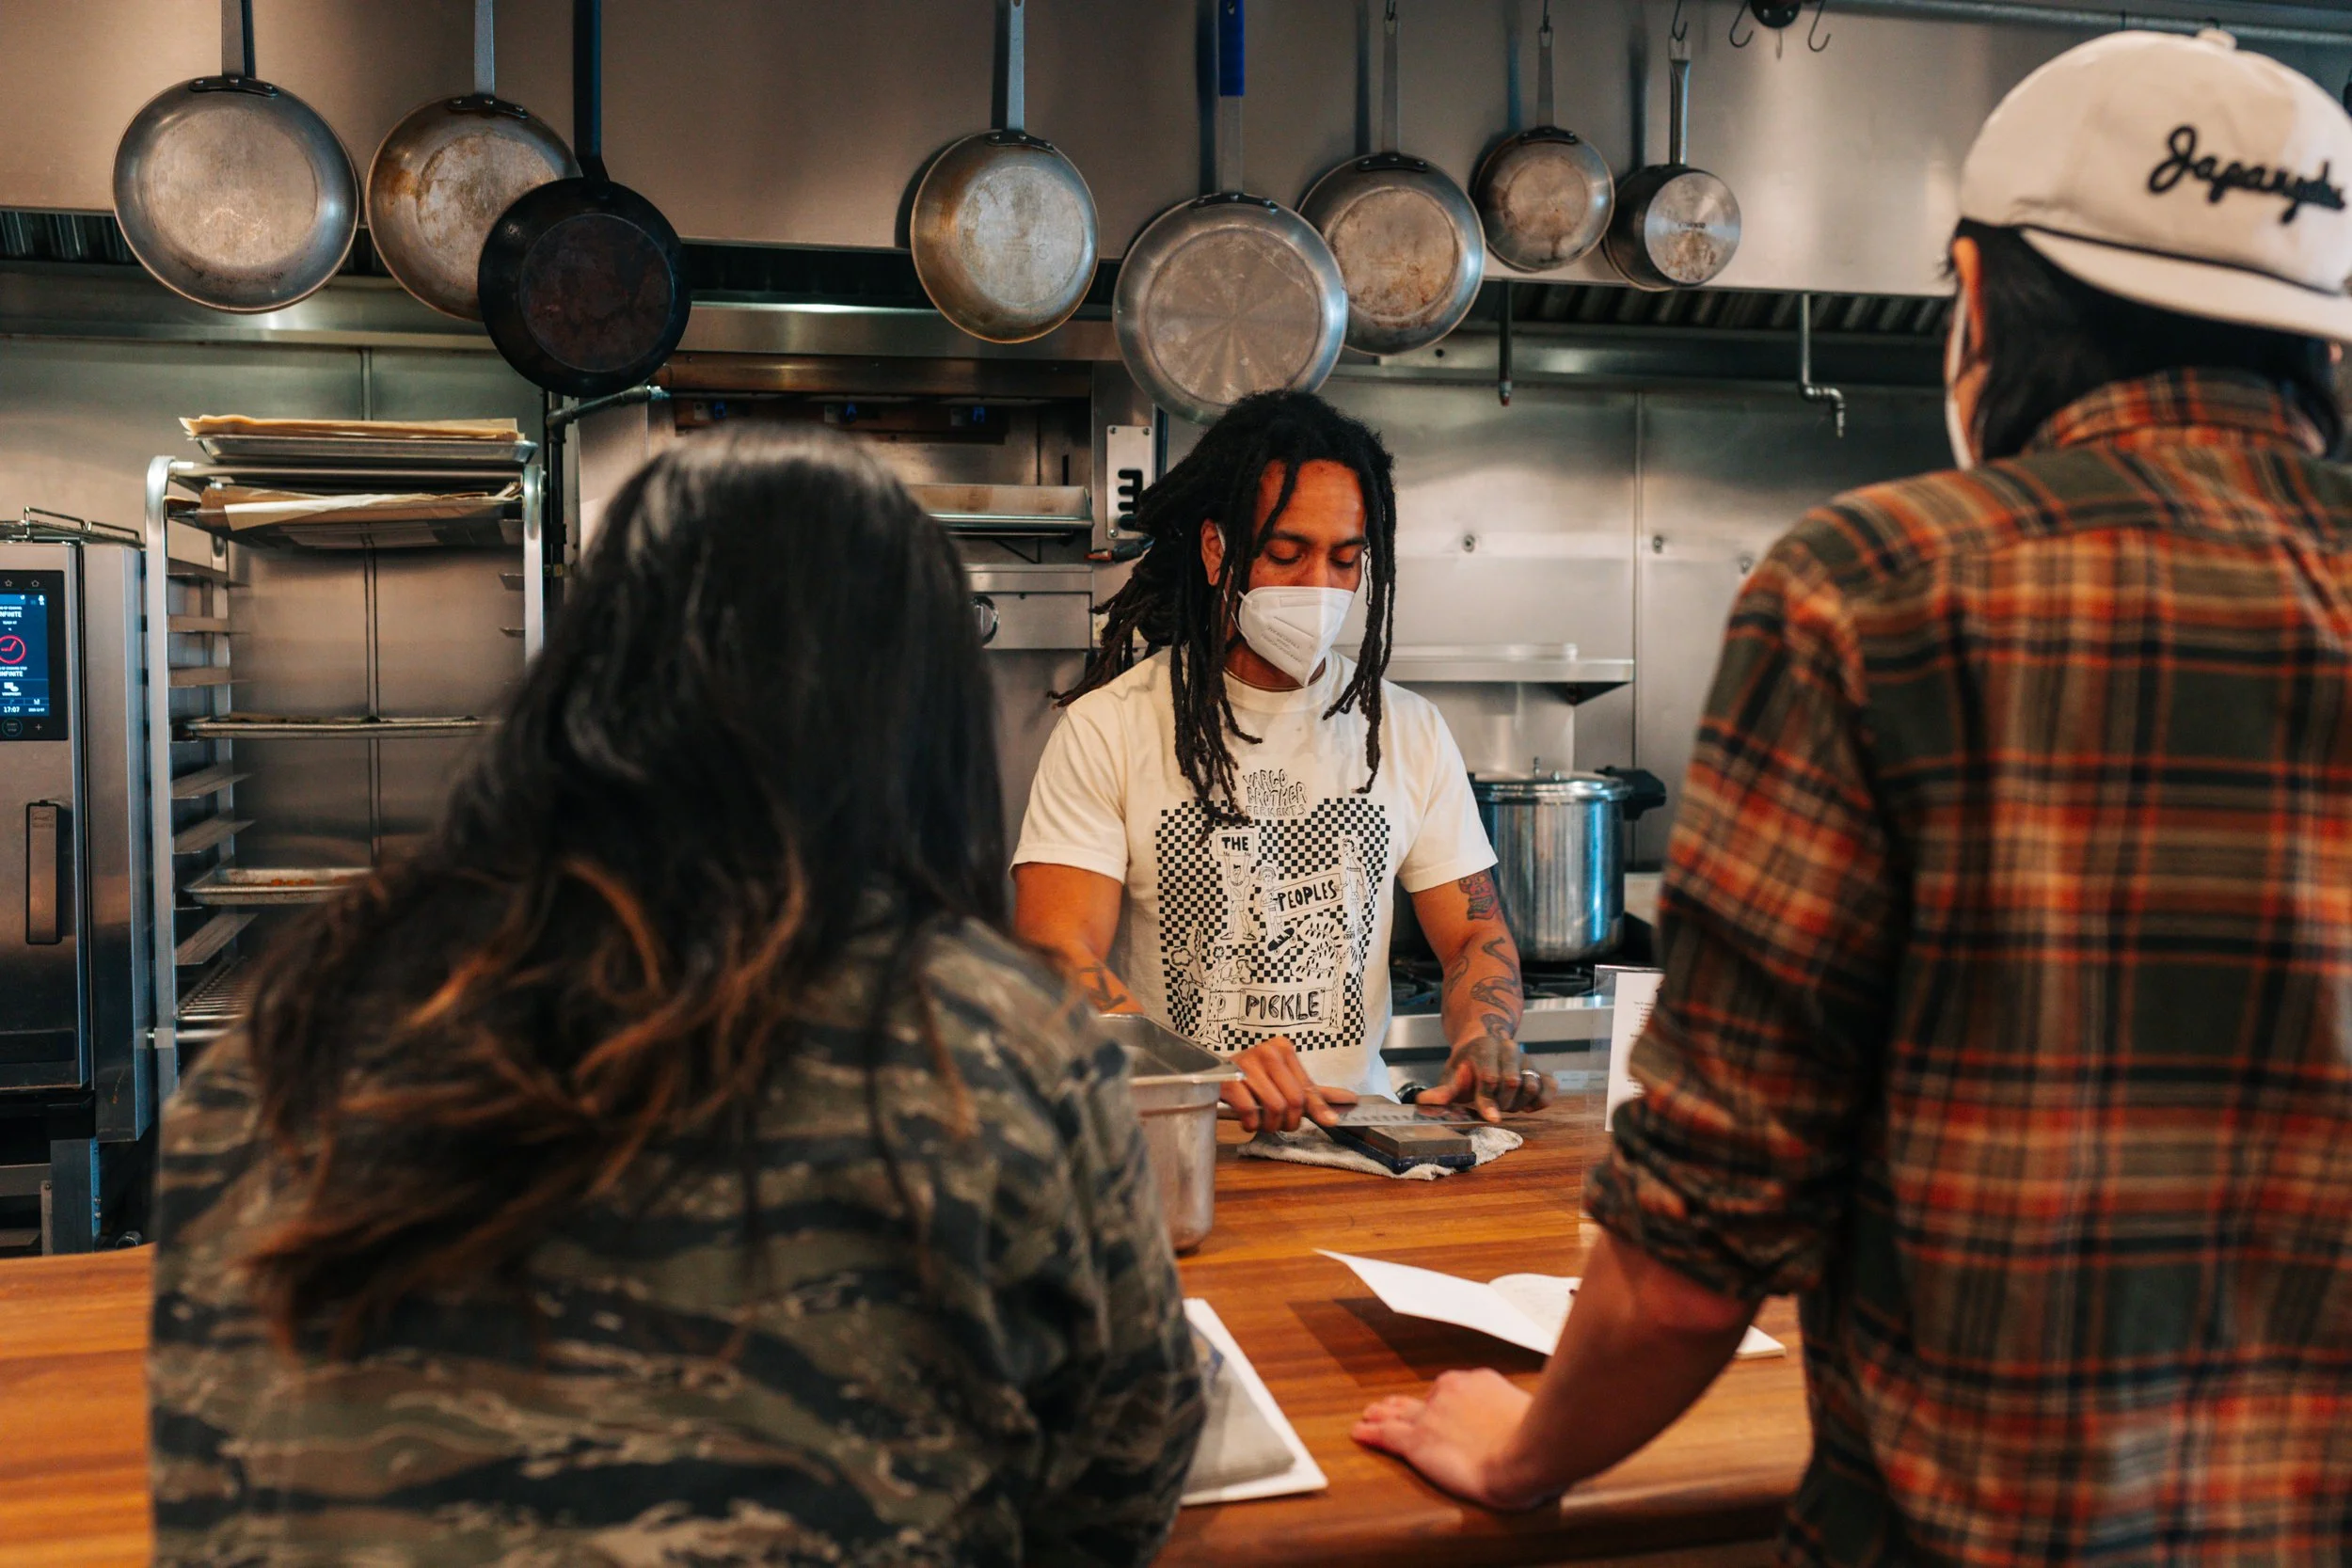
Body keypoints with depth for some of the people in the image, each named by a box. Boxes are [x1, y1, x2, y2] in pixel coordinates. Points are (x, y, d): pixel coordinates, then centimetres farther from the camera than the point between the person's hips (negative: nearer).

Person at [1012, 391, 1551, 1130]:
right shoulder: (1107, 728, -2)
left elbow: (1476, 933, 14)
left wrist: (1485, 1047, -9)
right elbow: (1055, 955, -11)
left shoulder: (1409, 732, 12)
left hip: (1355, 1130, 4)